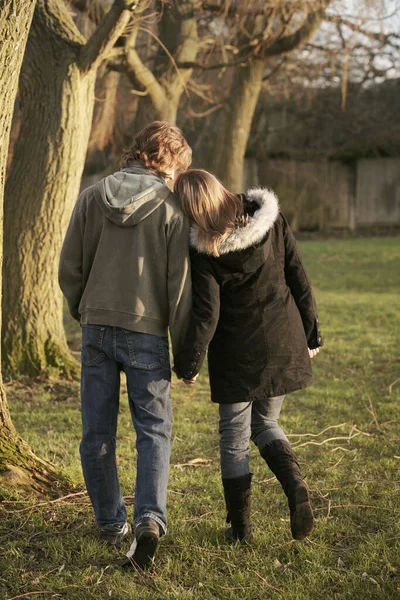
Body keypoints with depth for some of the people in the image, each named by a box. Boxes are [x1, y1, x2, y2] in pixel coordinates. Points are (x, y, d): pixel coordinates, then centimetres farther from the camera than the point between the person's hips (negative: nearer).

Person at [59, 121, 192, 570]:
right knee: (154, 430, 5)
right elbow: (179, 285, -7)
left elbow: (69, 268, 5)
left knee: (97, 432, 12)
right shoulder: (170, 208, -7)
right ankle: (149, 518, -13)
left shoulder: (91, 198, 1)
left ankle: (110, 522, 21)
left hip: (96, 328, 3)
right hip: (146, 333, -3)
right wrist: (183, 349, 1)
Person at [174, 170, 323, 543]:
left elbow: (206, 314, -16)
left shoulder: (204, 250, -16)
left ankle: (240, 525, 17)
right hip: (283, 341, 4)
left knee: (234, 435, 12)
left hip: (238, 351, -4)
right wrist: (311, 332, 12)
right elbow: (299, 279, 2)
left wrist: (188, 363, -4)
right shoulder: (271, 219, -4)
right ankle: (296, 486, -5)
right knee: (266, 424, 21)